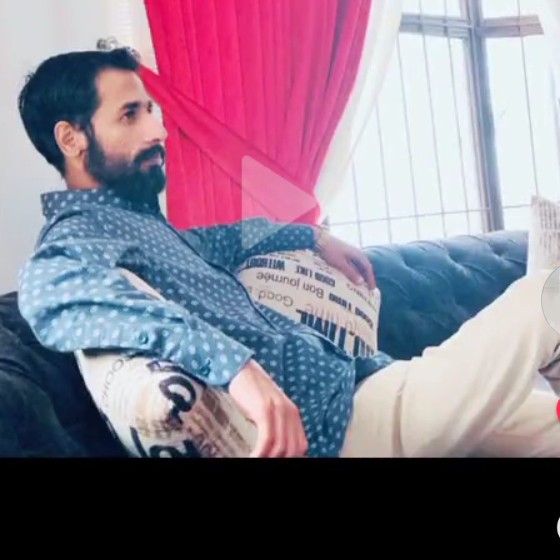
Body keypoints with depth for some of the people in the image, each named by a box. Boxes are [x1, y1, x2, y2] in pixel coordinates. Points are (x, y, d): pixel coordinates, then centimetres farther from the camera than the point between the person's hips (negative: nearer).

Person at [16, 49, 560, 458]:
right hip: (332, 421, -10)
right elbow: (54, 293, -38)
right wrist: (234, 363, -49)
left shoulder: (137, 219, 17)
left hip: (352, 382, 10)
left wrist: (312, 237, 37)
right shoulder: (75, 237, -12)